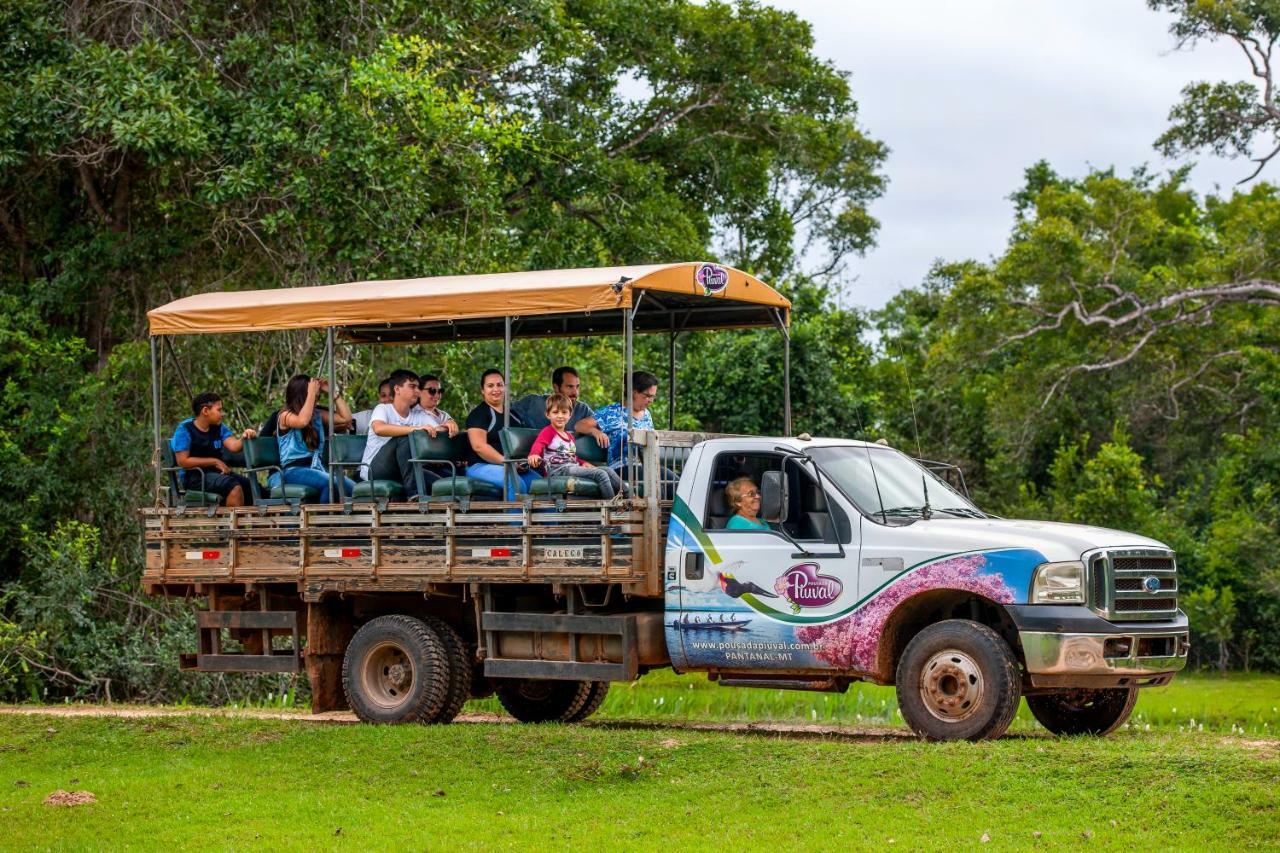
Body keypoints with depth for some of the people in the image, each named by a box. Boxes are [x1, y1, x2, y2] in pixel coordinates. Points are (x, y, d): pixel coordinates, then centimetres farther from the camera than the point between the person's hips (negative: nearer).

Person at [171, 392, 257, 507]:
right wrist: (214, 462, -12)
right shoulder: (185, 430, -7)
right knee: (234, 486, -30)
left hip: (217, 473, 7)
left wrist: (243, 437, -27)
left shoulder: (219, 427, 12)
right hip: (194, 477, -7)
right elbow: (182, 461, -13)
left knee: (251, 486, -14)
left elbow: (234, 446, -3)